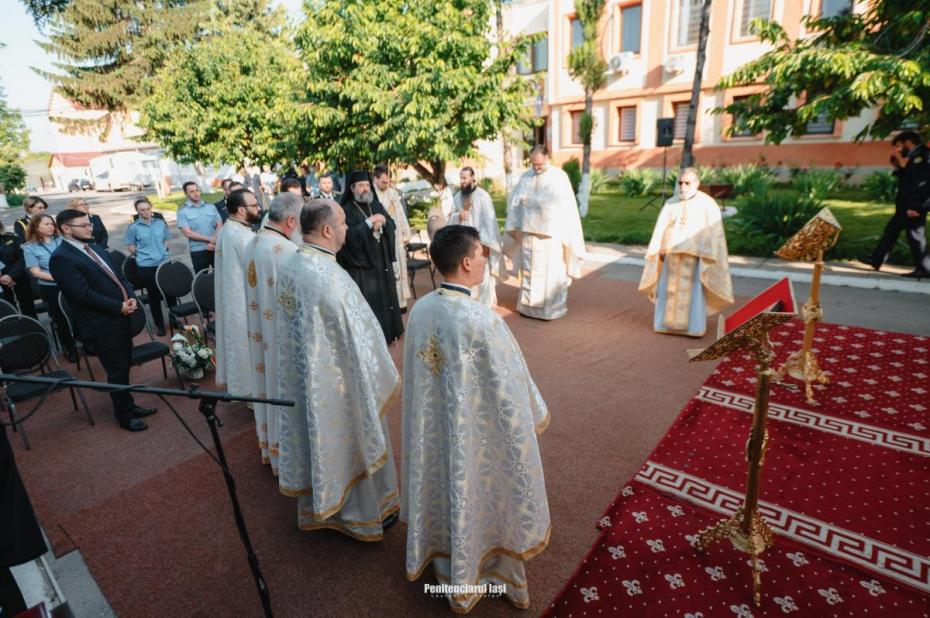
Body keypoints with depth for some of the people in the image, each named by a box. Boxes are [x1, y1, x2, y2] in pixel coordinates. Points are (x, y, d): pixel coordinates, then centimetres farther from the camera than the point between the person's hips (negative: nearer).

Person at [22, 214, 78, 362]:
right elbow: (36, 272, -10)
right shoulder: (30, 248, -4)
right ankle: (69, 349, 24)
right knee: (60, 320, 11)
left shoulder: (62, 240, 3)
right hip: (50, 288, -2)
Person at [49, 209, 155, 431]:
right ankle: (125, 416, 21)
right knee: (117, 371, 4)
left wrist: (130, 297, -4)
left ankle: (129, 405, 35)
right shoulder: (61, 258, -14)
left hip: (121, 317, 8)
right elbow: (84, 294, -21)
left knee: (124, 367, 19)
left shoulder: (95, 248, 12)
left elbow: (119, 276, 14)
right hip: (103, 325, -8)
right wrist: (119, 306, -16)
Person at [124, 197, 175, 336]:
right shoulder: (133, 227, -6)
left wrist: (161, 252, 2)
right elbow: (130, 248, 0)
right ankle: (159, 324, 20)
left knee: (170, 291, 8)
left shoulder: (160, 222, 3)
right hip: (146, 266, -2)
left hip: (165, 262, 2)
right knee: (154, 295, 8)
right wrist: (144, 255, 5)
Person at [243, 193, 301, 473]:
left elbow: (256, 289, 11)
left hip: (260, 332, 8)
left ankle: (269, 444, 39)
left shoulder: (251, 245, 2)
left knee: (268, 382, 21)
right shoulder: (288, 251, -24)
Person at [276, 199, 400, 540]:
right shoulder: (330, 278, -29)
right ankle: (364, 513, 35)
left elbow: (287, 325, 6)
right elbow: (359, 337, -23)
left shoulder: (288, 266, -4)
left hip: (301, 377, 8)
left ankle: (317, 505, 46)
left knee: (316, 436, 24)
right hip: (337, 381, -7)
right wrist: (380, 376, -7)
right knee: (350, 442, 13)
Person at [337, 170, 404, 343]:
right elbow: (349, 236, -19)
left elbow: (392, 226, 5)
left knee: (385, 296, 12)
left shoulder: (376, 205, 11)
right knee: (368, 301, -4)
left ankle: (386, 332, 25)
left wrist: (383, 222, -16)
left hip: (382, 261, 6)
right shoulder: (347, 210, -7)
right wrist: (368, 222, -23)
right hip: (360, 264, -6)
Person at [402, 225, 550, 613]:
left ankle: (449, 571, 50)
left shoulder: (419, 310, -9)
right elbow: (512, 385, -18)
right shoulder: (483, 320, -29)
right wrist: (537, 415, 2)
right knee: (475, 497, 18)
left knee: (445, 493, 25)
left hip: (432, 430, 6)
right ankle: (488, 574, 43)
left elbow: (416, 374, 3)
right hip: (476, 434, -6)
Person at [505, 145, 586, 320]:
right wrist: (515, 227, 0)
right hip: (528, 232, 4)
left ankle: (552, 308, 12)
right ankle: (529, 305, 21)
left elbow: (567, 205, -5)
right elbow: (515, 203, 6)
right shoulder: (525, 177, 6)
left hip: (551, 234, -3)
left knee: (552, 273, 2)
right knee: (529, 271, 10)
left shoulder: (559, 176, -4)